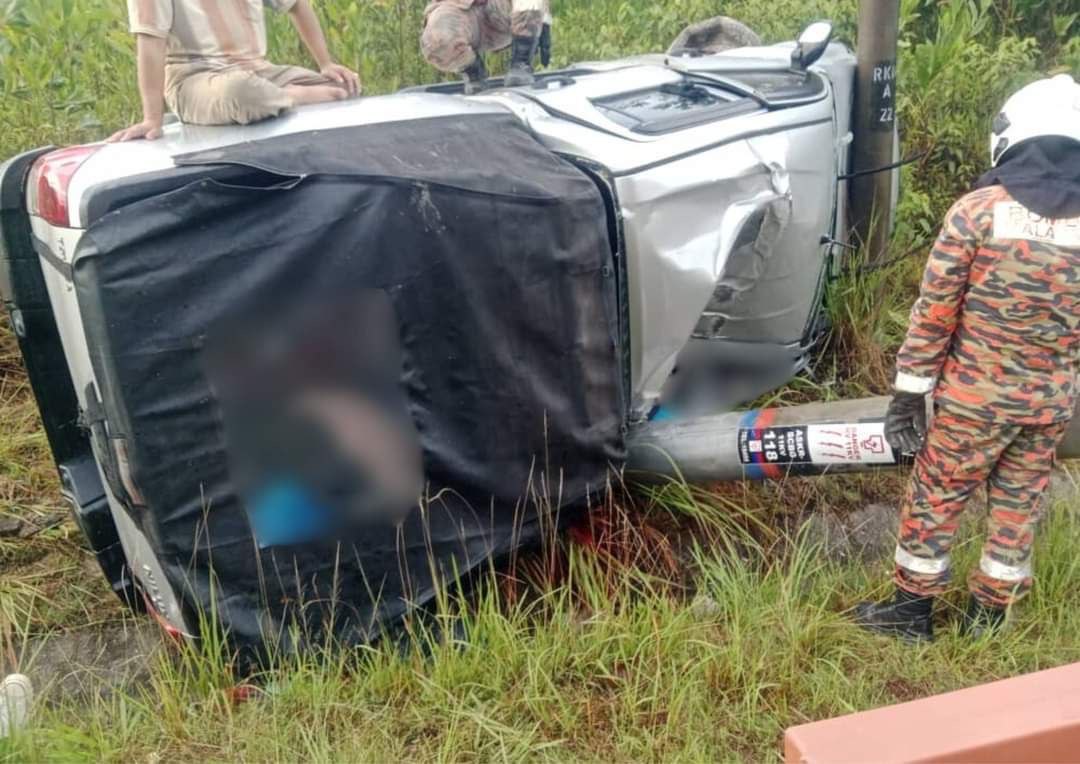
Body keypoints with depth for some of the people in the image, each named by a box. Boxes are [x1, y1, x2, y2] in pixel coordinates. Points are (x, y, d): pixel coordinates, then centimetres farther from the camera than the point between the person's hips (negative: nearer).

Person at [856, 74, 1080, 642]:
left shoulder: (978, 211, -12)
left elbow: (934, 311, -11)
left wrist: (909, 393, -4)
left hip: (976, 395, -4)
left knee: (936, 496, 11)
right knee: (1019, 506, 16)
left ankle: (912, 607, 23)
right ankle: (990, 613, 31)